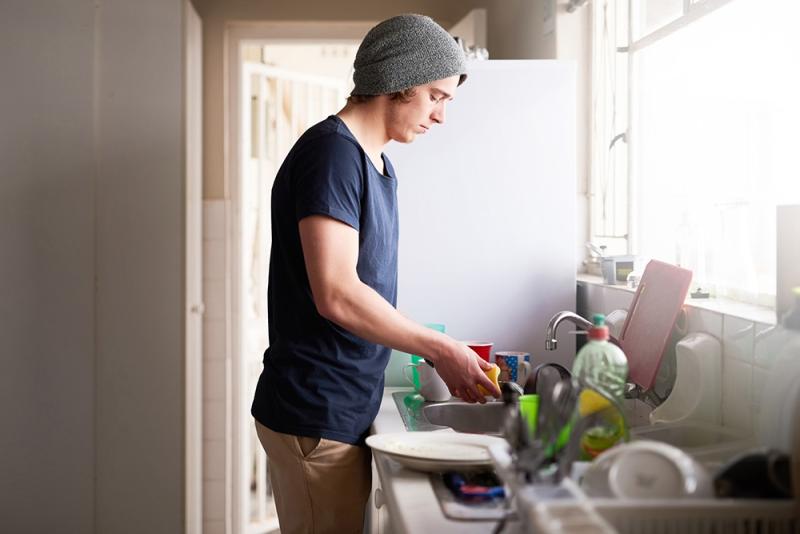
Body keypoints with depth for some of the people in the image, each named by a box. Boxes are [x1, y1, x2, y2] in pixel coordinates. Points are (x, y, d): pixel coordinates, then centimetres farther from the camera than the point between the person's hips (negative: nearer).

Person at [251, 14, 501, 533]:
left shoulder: (377, 164, 15)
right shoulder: (331, 151, -15)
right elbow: (336, 295, -23)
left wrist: (445, 353, 8)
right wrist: (441, 349, -15)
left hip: (347, 409, 9)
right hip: (316, 417, -9)